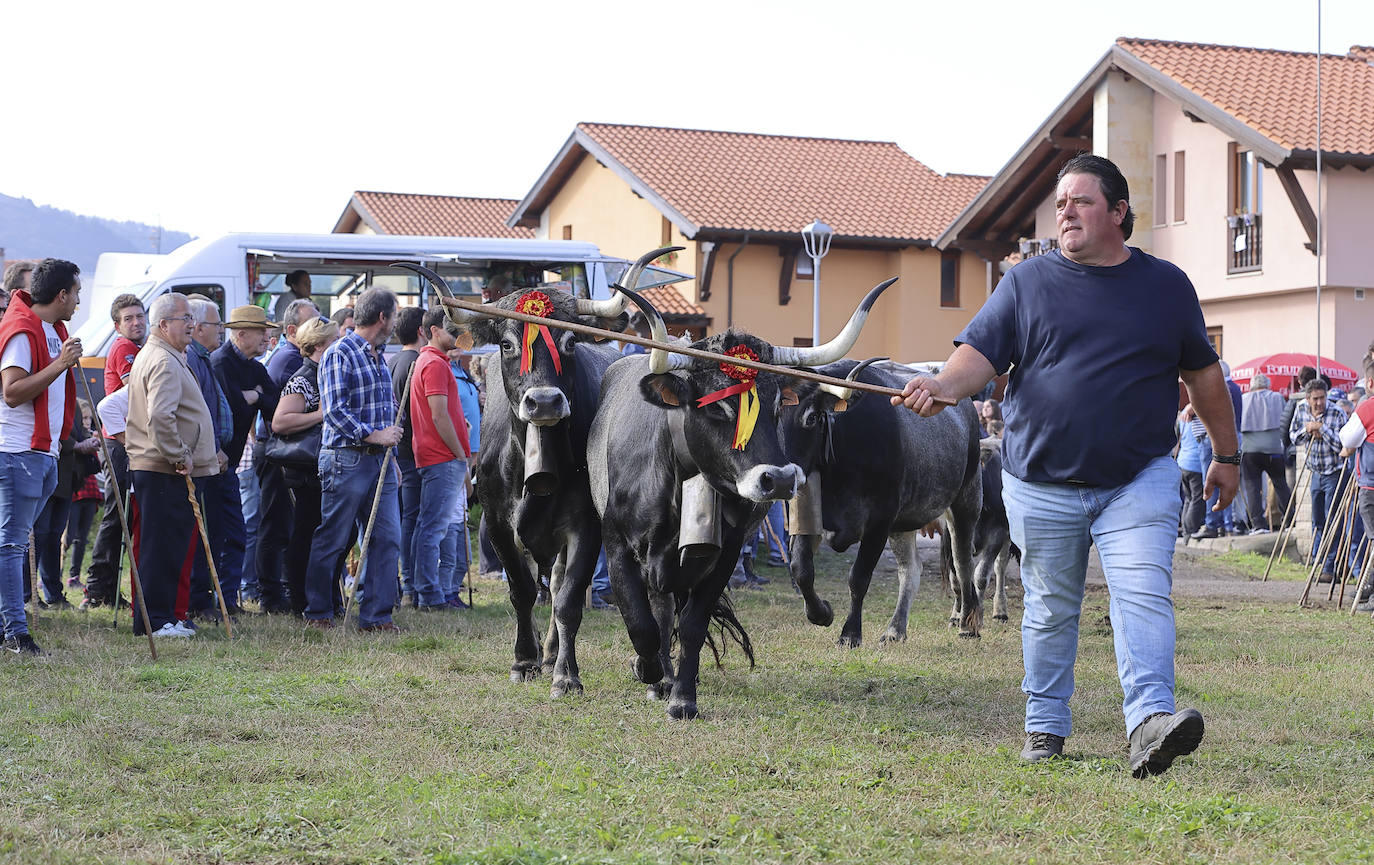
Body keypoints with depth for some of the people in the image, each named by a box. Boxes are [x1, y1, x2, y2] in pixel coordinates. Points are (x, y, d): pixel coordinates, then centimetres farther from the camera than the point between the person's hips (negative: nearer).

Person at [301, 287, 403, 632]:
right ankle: (318, 612, 11)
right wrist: (373, 435, -17)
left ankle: (376, 615, 6)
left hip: (380, 460, 8)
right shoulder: (340, 354, -8)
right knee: (330, 540, 1)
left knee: (387, 538, 2)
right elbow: (335, 410, -16)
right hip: (347, 458, -8)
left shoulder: (378, 357, 18)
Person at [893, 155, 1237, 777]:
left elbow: (1203, 374, 15)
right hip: (1042, 484, 1)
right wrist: (943, 386, -26)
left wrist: (1227, 455, 18)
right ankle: (1044, 729, 21)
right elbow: (981, 352, -5)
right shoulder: (1027, 282, 5)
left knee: (1143, 595, -17)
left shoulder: (1166, 286, 7)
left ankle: (1150, 721, -25)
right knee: (1050, 608, 9)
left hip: (1138, 480, -1)